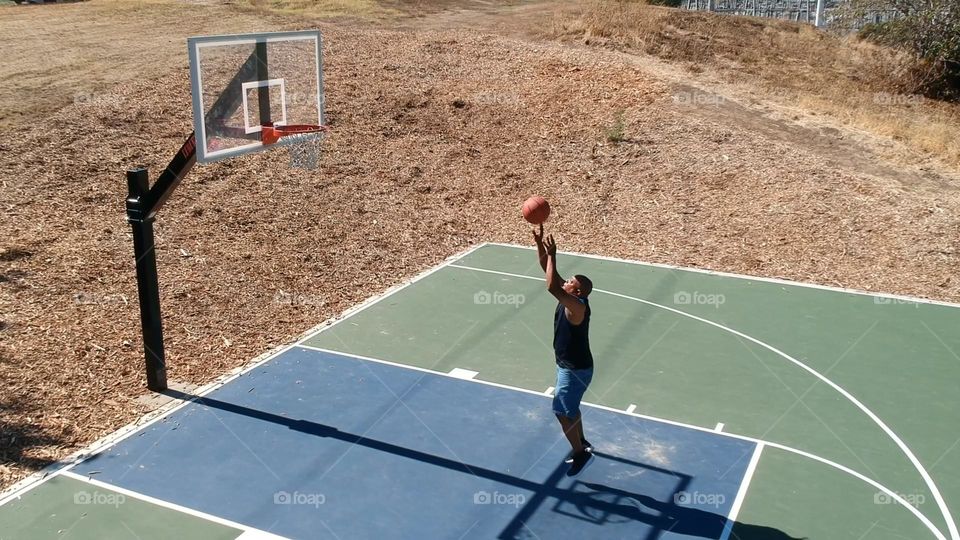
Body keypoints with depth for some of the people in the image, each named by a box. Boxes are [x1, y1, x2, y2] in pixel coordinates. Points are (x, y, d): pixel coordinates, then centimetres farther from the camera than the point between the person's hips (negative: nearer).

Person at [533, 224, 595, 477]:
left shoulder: (577, 306, -30)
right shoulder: (569, 298, -4)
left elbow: (551, 287, -45)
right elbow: (546, 267, -3)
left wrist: (552, 255, -40)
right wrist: (539, 243, -15)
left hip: (576, 369, -10)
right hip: (567, 365, 10)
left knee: (562, 411, -1)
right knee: (570, 408, 23)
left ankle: (581, 453, 13)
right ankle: (581, 443, 41)